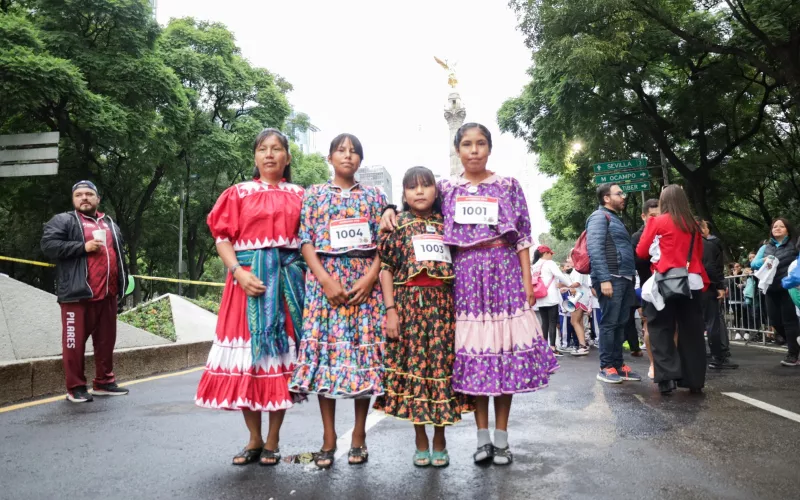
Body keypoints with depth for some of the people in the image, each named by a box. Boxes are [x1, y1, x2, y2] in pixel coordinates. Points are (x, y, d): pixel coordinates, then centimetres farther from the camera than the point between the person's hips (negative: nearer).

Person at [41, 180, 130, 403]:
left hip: (108, 294, 6)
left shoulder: (110, 224, 22)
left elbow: (120, 254, 28)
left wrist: (122, 284, 21)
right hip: (78, 294, -5)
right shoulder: (62, 220, 4)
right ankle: (76, 387, 7)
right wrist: (84, 247, -15)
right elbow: (48, 245, -11)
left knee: (106, 341, 10)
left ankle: (104, 382, 21)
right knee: (75, 342, -3)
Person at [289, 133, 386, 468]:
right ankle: (328, 438, 8)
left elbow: (384, 242, 5)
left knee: (364, 350, 0)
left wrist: (370, 278, -10)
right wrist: (326, 280, -11)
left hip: (365, 280, 1)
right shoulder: (314, 195, 9)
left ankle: (359, 435, 12)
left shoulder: (374, 196, 11)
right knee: (326, 349, -2)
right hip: (325, 279, 0)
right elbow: (307, 242, 2)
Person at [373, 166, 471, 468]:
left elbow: (460, 266, 12)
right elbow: (386, 268, 0)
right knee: (413, 366, 3)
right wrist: (390, 309, -7)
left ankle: (440, 440, 19)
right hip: (409, 303, -2)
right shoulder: (397, 224, 4)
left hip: (443, 304, 2)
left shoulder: (446, 225, 11)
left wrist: (461, 307, 4)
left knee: (443, 365, 3)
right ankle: (421, 442, 19)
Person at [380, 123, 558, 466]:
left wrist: (527, 280, -2)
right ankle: (482, 434, 14)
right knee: (472, 350, 2)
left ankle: (501, 435, 12)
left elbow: (522, 237, 5)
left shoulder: (508, 186, 7)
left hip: (503, 271, -1)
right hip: (465, 275, 1)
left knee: (505, 347, 0)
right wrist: (390, 209, -6)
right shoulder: (446, 189, 9)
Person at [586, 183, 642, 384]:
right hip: (611, 278, -9)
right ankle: (606, 367, -1)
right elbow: (594, 249, -17)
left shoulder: (615, 218, 25)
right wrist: (604, 279, -24)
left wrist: (631, 277, 14)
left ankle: (618, 364, 15)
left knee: (621, 323, 9)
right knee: (609, 323, -6)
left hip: (624, 278, 9)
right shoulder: (600, 216, -5)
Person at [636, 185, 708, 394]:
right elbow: (700, 253, 19)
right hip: (692, 282, 4)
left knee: (662, 329, 2)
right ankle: (695, 380, 11)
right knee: (691, 331, 8)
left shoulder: (657, 222, -2)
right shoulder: (693, 225, 10)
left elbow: (641, 251, 1)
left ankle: (667, 377, -6)